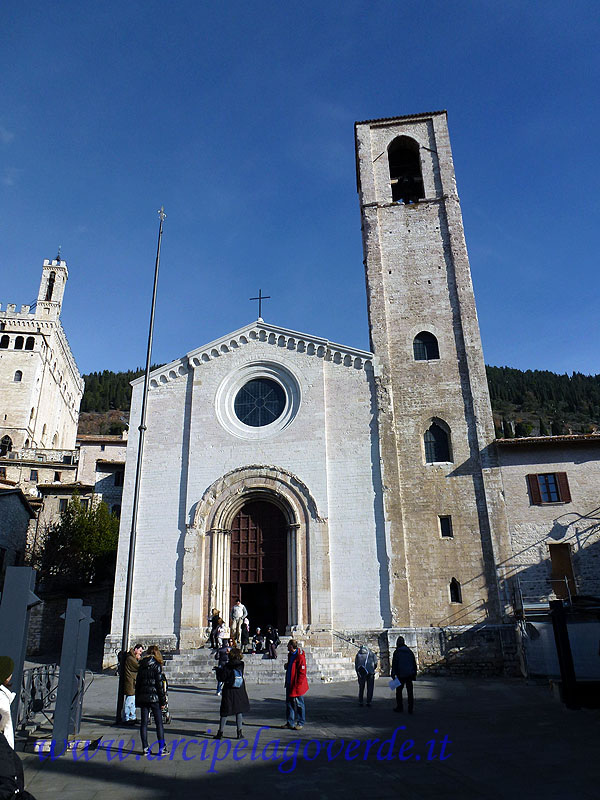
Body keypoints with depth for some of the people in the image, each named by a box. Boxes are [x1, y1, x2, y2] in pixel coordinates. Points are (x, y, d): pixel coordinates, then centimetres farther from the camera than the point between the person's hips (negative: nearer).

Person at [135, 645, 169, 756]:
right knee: (159, 723, 4)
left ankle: (145, 748, 12)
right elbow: (160, 684, -11)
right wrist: (163, 701, -6)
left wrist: (137, 700, 17)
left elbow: (137, 683, 10)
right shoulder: (156, 665, -8)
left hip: (142, 697, 5)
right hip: (154, 697, -5)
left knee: (144, 723, 11)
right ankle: (162, 748, 8)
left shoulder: (141, 666, 7)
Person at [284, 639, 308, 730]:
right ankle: (290, 722, 23)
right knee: (289, 703, 13)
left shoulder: (300, 657, -20)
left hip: (297, 685, -9)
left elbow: (302, 673, -19)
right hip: (289, 683, 9)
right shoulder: (290, 655, 9)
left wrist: (298, 685, -19)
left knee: (299, 704, 4)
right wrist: (287, 666, 6)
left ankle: (301, 723, 15)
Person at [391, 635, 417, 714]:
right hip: (410, 674, 4)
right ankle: (410, 709, 6)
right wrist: (414, 674, 17)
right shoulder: (410, 651, 8)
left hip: (401, 675, -4)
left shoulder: (397, 652, -7)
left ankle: (400, 707, 12)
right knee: (410, 691, 7)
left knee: (399, 691, 10)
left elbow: (394, 664, -10)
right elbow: (414, 663, 12)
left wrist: (393, 674, -6)